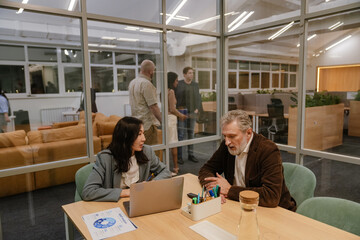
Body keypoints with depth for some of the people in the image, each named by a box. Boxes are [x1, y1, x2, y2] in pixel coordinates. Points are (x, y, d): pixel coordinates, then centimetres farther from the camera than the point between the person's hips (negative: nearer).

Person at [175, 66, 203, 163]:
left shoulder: (195, 85, 12)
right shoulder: (179, 84, -2)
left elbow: (198, 97, 13)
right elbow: (175, 97, -4)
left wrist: (197, 109, 0)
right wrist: (179, 110, -10)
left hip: (192, 112, 5)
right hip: (181, 112, -4)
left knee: (191, 134, 10)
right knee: (181, 135, -4)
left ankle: (190, 155, 19)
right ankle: (179, 156, 5)